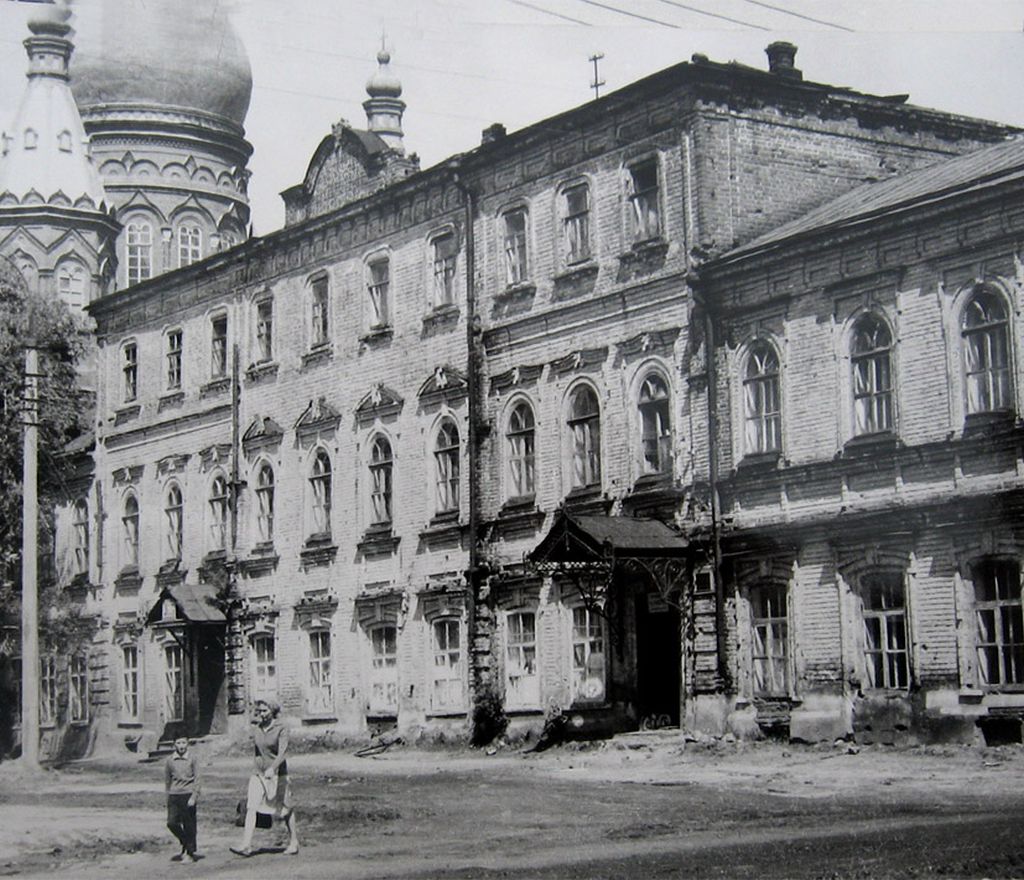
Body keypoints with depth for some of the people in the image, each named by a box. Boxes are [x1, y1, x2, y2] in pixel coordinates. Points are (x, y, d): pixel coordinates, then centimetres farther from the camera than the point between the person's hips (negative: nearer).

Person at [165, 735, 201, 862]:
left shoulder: (192, 758, -3)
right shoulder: (170, 760, 4)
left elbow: (197, 779, -2)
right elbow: (167, 779, 14)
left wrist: (194, 796, -10)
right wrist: (168, 794, 13)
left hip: (188, 795, -2)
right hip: (174, 795, 2)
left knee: (189, 826, 0)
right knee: (172, 823, -7)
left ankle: (191, 852, 13)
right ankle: (186, 844, 17)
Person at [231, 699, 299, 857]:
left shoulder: (281, 730, -10)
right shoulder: (256, 730, 5)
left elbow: (282, 752, -22)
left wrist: (272, 768, -36)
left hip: (278, 774, -4)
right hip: (260, 774, 4)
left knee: (285, 809, 7)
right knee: (251, 807, -11)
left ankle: (293, 842, 25)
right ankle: (246, 845, -16)